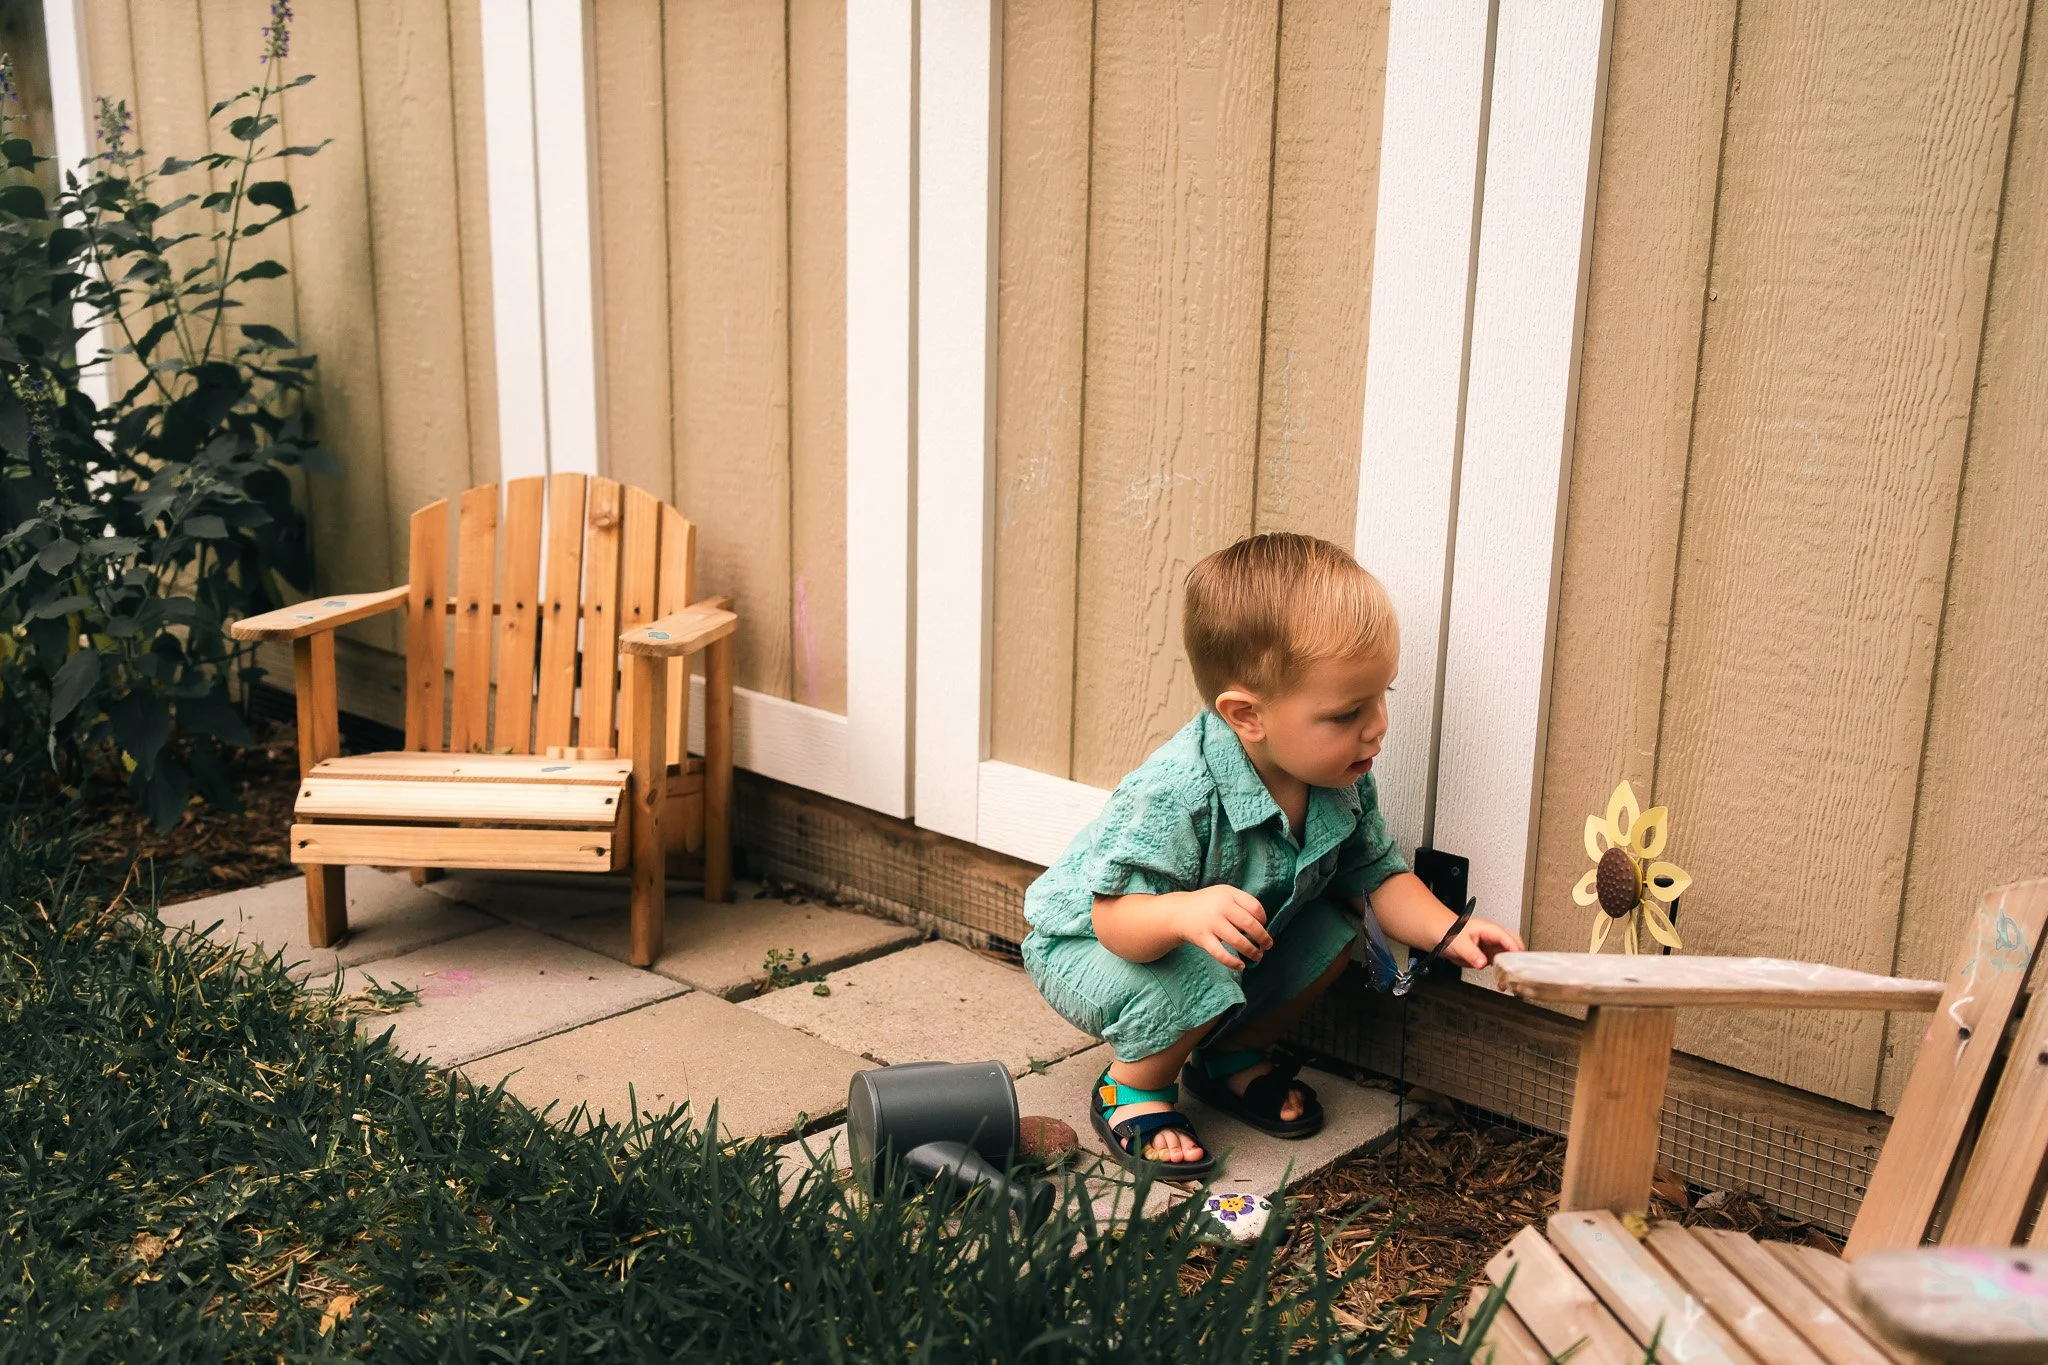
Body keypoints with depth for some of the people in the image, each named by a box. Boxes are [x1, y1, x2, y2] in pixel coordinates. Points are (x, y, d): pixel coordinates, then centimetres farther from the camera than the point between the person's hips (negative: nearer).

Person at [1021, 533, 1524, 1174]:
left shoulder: (1343, 784, -15)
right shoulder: (1176, 791, -39)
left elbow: (1380, 876, -2)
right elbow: (1114, 917, -37)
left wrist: (1448, 934, -19)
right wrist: (1184, 913, -58)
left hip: (1226, 944, 8)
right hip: (1089, 944, -7)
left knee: (1337, 924, -7)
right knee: (1198, 983, -34)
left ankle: (1232, 1056, 14)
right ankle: (1133, 1088, -1)